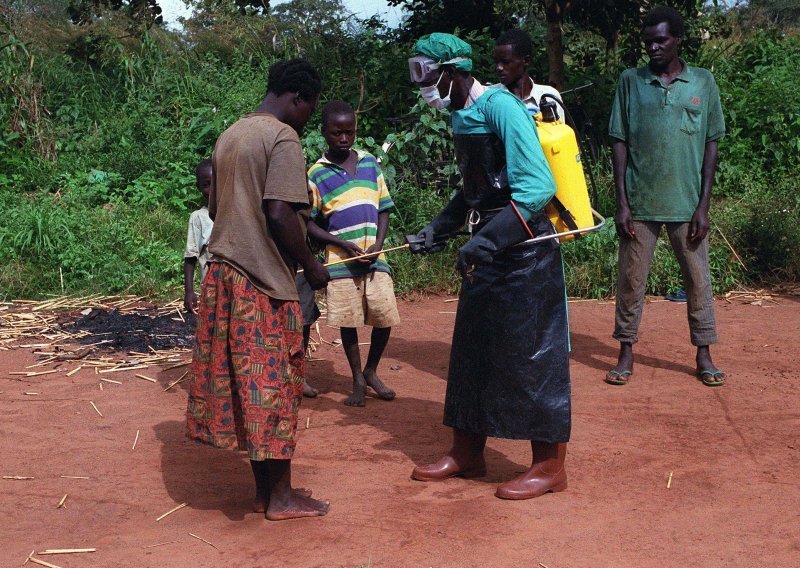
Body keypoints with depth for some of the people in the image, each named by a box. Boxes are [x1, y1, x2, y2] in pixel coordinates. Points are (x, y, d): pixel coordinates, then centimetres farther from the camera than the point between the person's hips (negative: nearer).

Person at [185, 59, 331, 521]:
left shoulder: (230, 135, 16)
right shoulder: (282, 137, -11)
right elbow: (279, 213, -20)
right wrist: (311, 265, -9)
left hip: (224, 273, 8)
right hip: (263, 279, -8)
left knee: (241, 381, 11)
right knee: (273, 384, 0)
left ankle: (265, 488, 20)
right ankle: (281, 497, 10)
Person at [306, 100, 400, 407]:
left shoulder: (369, 162, 7)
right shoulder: (316, 173, -1)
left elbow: (383, 208, 9)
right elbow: (309, 222, -1)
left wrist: (378, 244, -6)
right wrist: (342, 244, -12)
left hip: (374, 256, 2)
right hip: (340, 261, -2)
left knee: (385, 317, 0)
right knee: (348, 321, 4)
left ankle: (371, 371, 24)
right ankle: (358, 381, 19)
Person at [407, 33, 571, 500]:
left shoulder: (501, 107, -17)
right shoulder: (462, 116, 10)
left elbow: (538, 187, -24)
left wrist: (485, 242, -29)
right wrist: (438, 231, 13)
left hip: (524, 251, -9)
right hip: (489, 250, 9)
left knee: (531, 358, -1)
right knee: (471, 351, 14)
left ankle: (549, 467, 12)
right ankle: (467, 454, 28)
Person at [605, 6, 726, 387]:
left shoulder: (703, 82, 3)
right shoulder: (630, 81, 3)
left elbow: (711, 144, 4)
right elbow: (619, 142, 2)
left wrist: (704, 205, -2)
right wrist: (622, 203, -4)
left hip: (686, 203, 0)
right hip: (640, 202, 0)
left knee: (698, 279, 7)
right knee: (631, 279, 5)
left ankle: (703, 355, 19)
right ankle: (626, 354, 17)